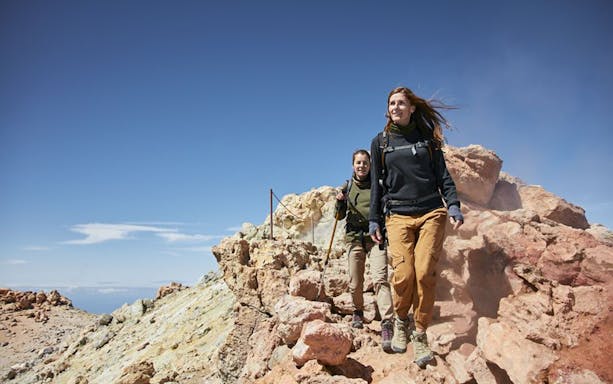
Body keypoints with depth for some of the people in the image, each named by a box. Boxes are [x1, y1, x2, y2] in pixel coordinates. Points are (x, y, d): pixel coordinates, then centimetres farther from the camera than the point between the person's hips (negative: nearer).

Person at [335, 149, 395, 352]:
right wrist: (339, 202, -8)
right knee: (355, 282, 5)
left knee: (380, 278, -16)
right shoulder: (347, 186, 9)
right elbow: (340, 216, 11)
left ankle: (387, 324, -19)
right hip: (354, 236, 2)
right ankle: (358, 312, 32)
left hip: (375, 236, -2)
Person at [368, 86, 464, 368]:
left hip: (431, 213, 0)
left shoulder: (427, 138, 13)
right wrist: (374, 220, 9)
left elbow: (443, 176, 12)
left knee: (425, 273, -13)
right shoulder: (380, 142, 13)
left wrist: (453, 205, -2)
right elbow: (377, 184, 14)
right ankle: (401, 320, 15)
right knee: (403, 275, -14)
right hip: (398, 216, 0)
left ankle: (419, 334, 4)